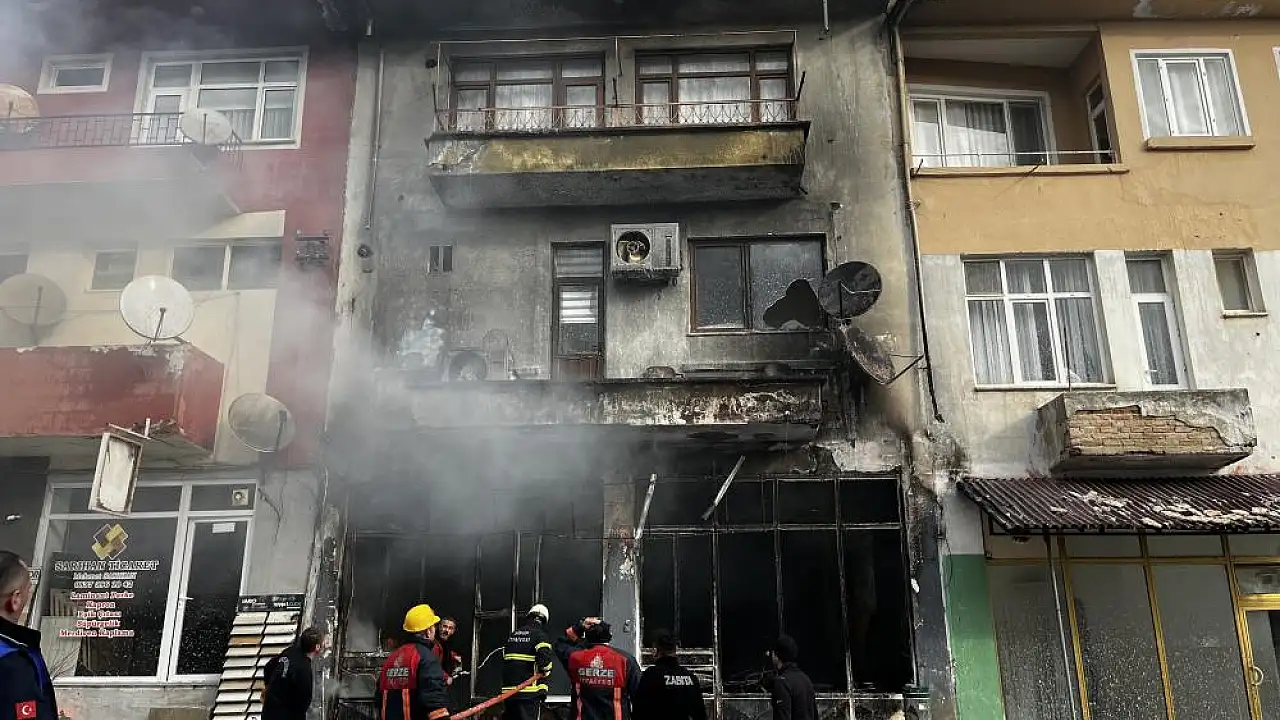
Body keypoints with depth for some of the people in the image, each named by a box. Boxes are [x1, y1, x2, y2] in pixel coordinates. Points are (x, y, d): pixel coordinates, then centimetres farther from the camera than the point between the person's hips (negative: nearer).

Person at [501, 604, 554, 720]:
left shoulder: (513, 635, 15)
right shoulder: (540, 635, -6)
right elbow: (545, 658, -20)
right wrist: (546, 670, -1)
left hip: (508, 689, 6)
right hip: (530, 691, -6)